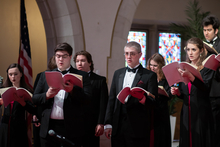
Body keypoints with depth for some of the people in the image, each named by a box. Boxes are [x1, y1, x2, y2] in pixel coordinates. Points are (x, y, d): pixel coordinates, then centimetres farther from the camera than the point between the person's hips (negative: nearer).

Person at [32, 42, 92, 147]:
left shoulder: (82, 76, 6)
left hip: (71, 130, -2)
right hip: (49, 129, 3)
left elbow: (87, 99, -5)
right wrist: (47, 95, -10)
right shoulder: (45, 76, 15)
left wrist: (72, 90, -23)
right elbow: (34, 99, 10)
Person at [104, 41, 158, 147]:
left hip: (137, 129, -4)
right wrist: (108, 123, 8)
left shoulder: (149, 75, 1)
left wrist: (143, 99, -26)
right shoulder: (118, 73, 15)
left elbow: (153, 101, -3)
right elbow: (111, 99, 14)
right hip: (118, 128, 4)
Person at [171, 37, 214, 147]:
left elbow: (206, 87, -21)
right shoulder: (184, 68, 12)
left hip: (201, 113, -5)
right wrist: (177, 92, -4)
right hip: (186, 112, 5)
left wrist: (190, 77, -35)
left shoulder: (206, 68, -3)